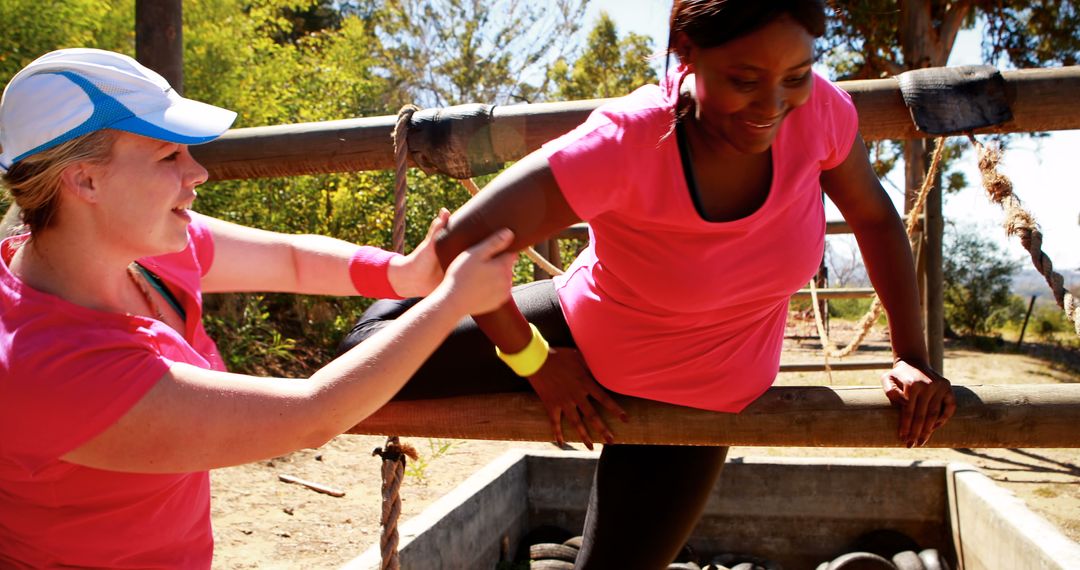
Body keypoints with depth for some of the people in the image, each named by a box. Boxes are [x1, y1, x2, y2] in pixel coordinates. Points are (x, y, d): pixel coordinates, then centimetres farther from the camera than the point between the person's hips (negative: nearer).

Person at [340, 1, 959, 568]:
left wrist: (913, 356, -5)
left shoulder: (819, 108, -22)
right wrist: (534, 361, -18)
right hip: (582, 337, -2)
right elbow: (466, 240, -32)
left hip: (695, 402, 3)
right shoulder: (624, 144, -34)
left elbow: (875, 215, -3)